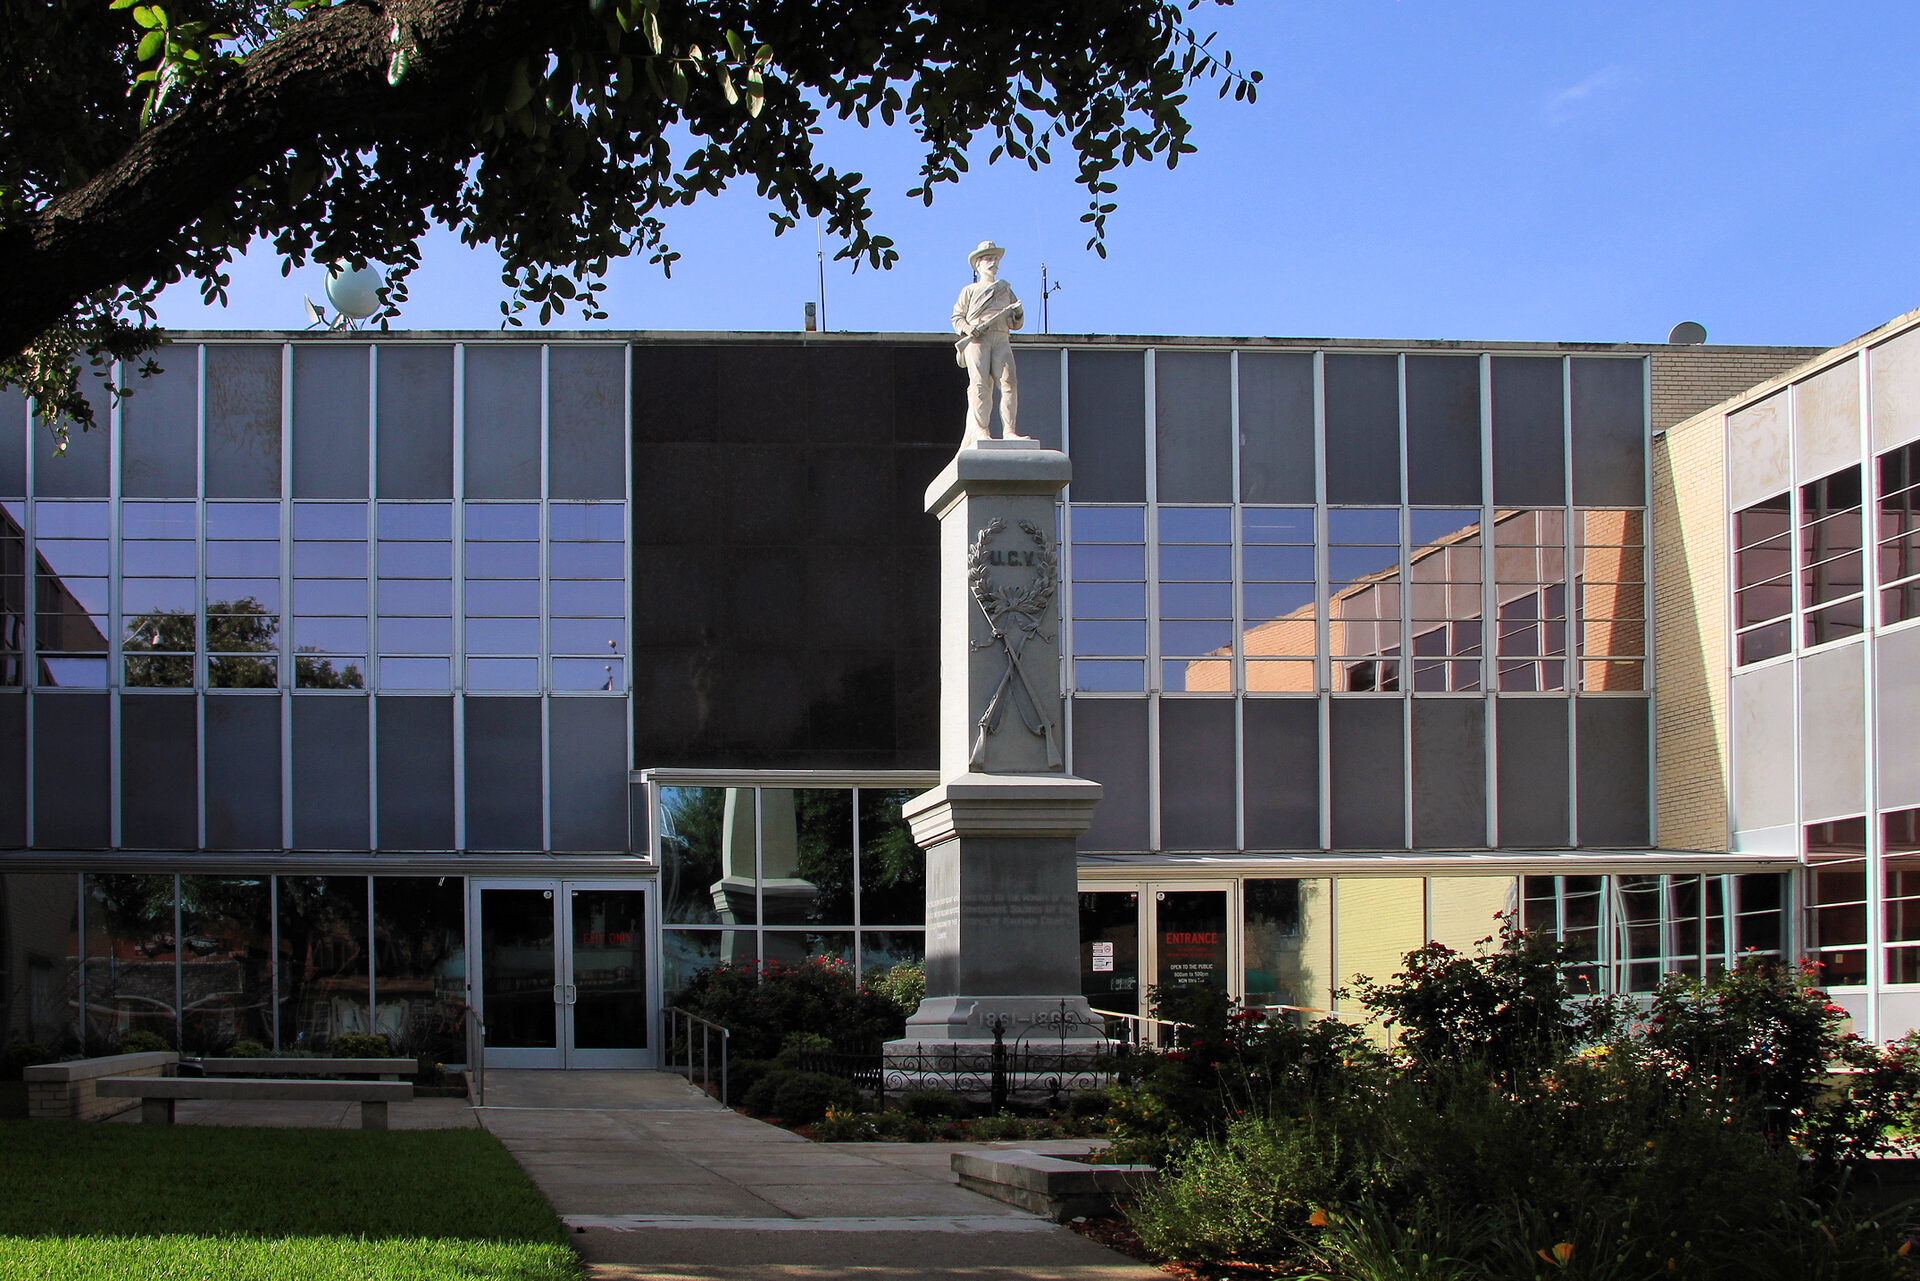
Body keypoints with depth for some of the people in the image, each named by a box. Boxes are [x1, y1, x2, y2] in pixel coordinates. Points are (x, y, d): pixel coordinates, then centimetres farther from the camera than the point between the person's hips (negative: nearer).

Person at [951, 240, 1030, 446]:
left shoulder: (1006, 290, 26)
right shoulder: (969, 291, 18)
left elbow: (1016, 324, 23)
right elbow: (957, 317, 14)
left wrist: (1018, 315, -1)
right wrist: (968, 328, -8)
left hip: (1001, 340, 2)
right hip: (976, 341, -2)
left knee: (1009, 382, -15)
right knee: (980, 385, -14)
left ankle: (1009, 431, -20)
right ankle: (981, 431, -16)